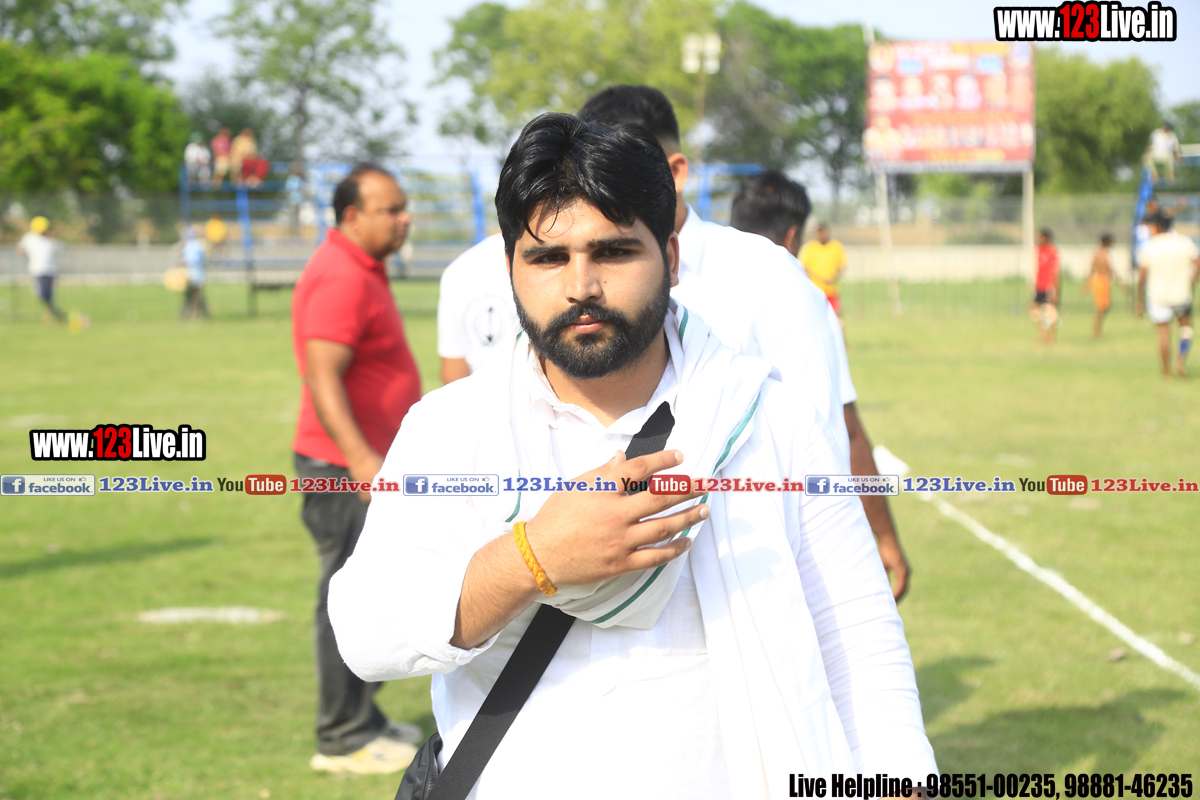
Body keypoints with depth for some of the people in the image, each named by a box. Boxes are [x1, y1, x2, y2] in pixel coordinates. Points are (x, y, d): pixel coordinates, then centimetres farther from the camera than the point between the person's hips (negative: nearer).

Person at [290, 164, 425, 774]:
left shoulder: (360, 271, 15)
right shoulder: (341, 280, -19)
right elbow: (323, 380, -28)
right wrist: (360, 460, -36)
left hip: (370, 464, 11)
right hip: (344, 470, -11)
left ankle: (362, 719, 27)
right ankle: (343, 740, 3)